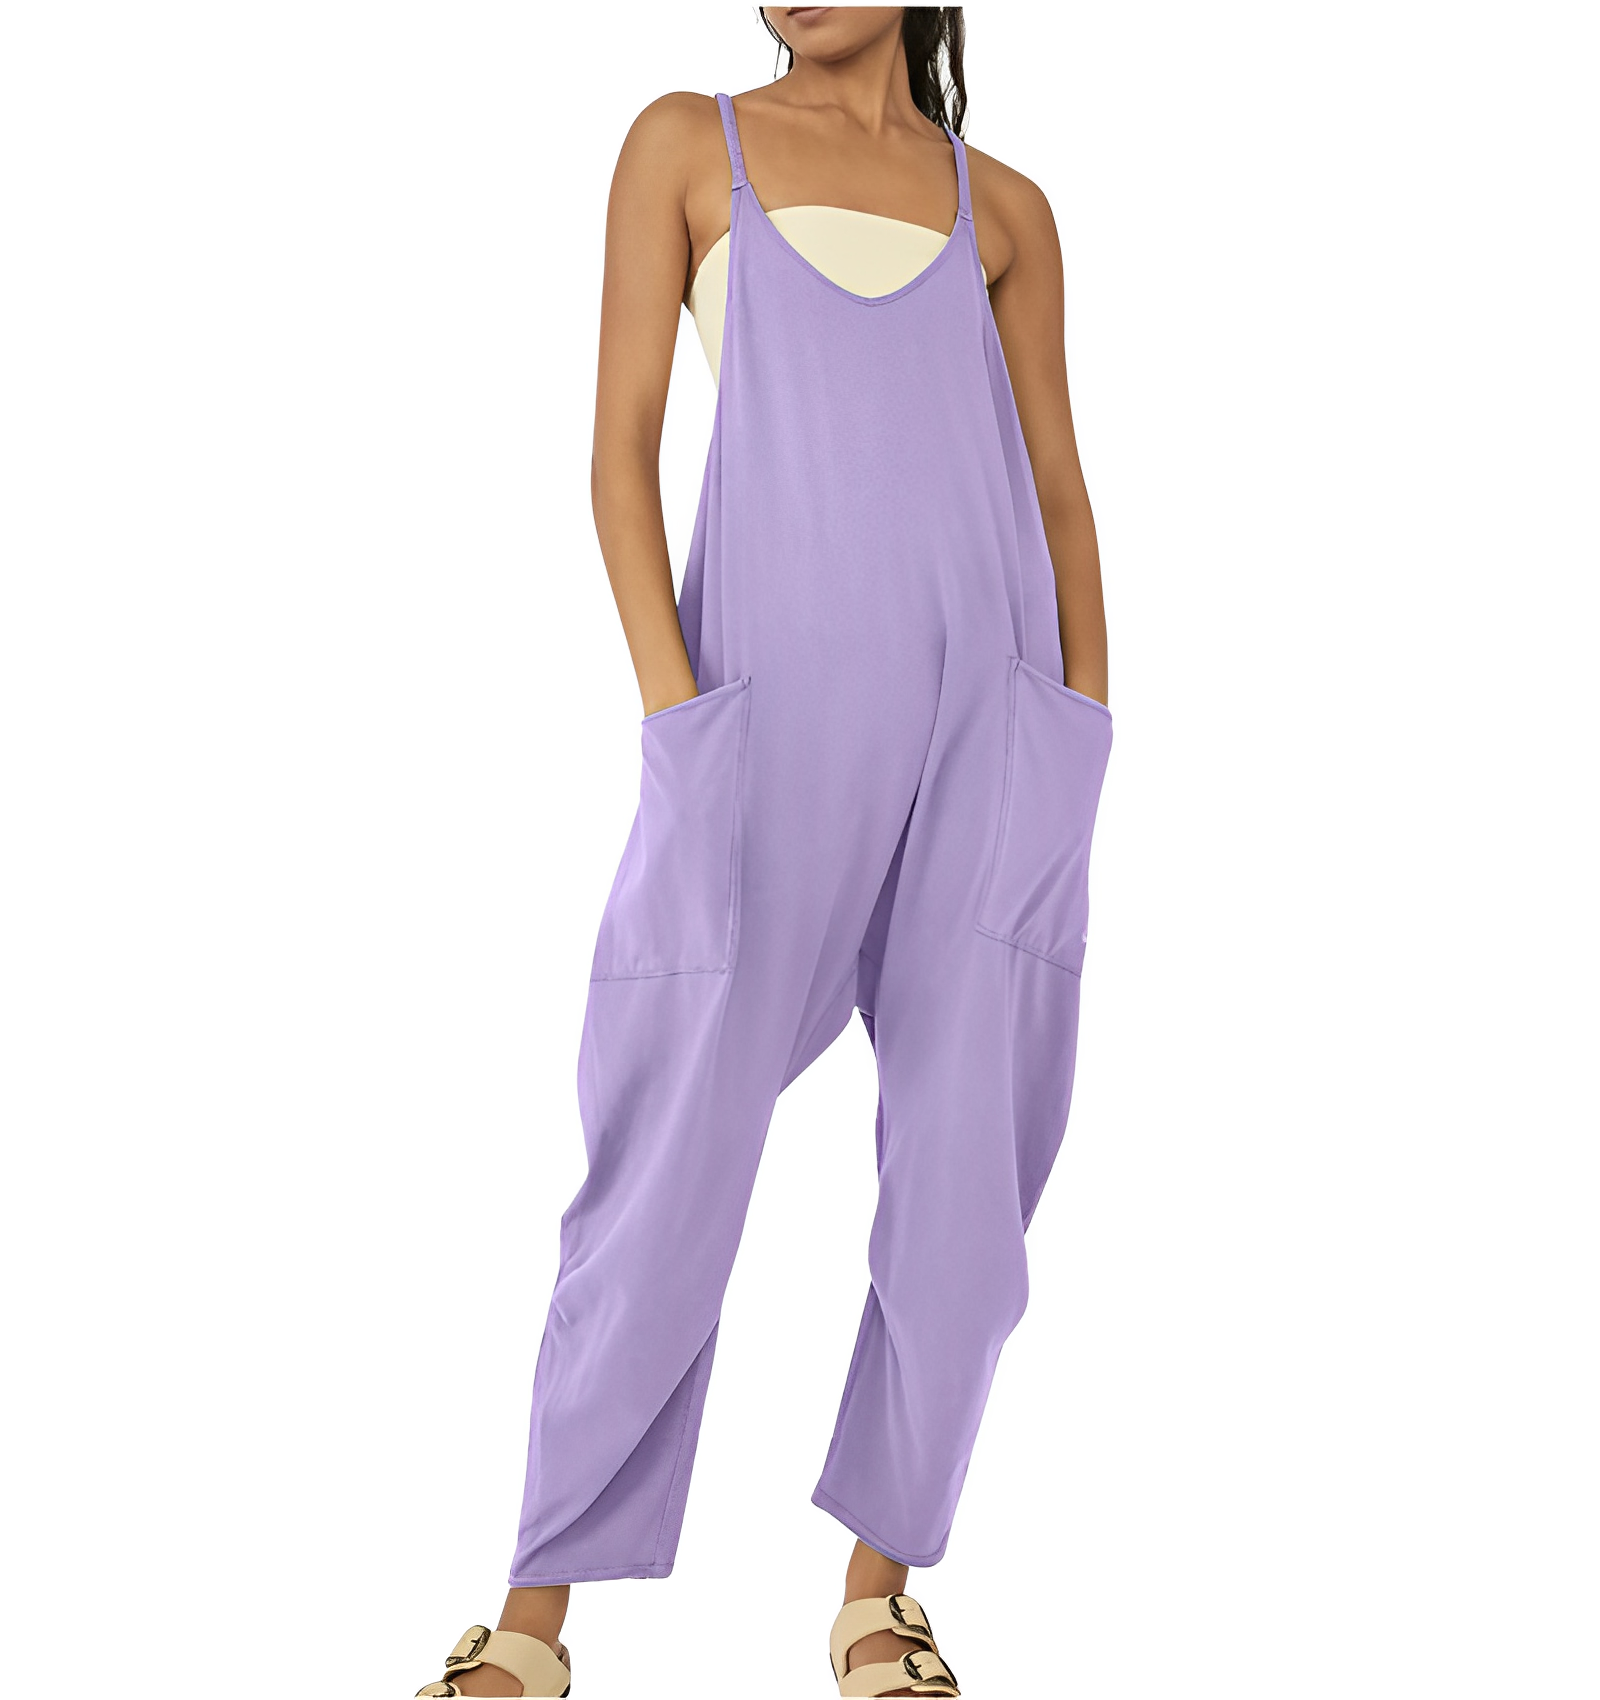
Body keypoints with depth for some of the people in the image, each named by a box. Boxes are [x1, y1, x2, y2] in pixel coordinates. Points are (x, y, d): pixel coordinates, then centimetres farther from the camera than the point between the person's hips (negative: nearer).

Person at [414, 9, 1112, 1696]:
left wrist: (1086, 729, 3)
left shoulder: (1005, 208, 16)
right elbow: (622, 436, 3)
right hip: (770, 694, -2)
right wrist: (671, 702, -8)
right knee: (673, 1162, -2)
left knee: (966, 1169, 2)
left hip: (992, 707, 3)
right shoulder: (689, 143, 11)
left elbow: (1057, 482, 14)